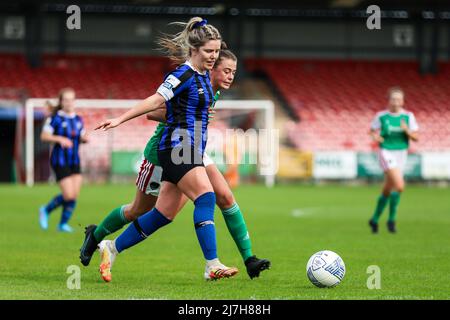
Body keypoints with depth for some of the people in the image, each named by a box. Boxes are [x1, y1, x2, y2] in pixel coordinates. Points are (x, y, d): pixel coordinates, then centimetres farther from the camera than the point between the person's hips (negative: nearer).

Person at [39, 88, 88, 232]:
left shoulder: (78, 119, 9)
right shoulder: (55, 118, -8)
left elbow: (82, 137, 18)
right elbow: (44, 136, -13)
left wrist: (85, 138, -5)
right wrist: (60, 139, -26)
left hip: (74, 161, 6)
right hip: (60, 162, -6)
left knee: (75, 195, -2)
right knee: (69, 195, -12)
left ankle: (63, 224, 14)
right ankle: (46, 210, 14)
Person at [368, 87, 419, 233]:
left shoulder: (408, 116, 0)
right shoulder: (381, 116, -5)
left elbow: (416, 137, -1)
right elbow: (373, 130, 9)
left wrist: (407, 131, -21)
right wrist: (375, 137, -14)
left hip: (401, 154, 4)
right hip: (386, 153, -4)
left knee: (387, 191, 13)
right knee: (399, 186, -21)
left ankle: (375, 219, 32)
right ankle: (391, 219, -6)